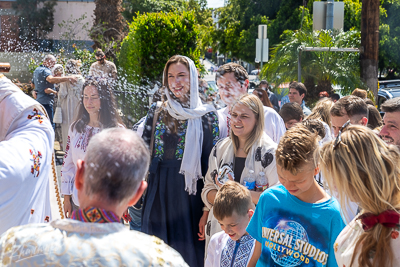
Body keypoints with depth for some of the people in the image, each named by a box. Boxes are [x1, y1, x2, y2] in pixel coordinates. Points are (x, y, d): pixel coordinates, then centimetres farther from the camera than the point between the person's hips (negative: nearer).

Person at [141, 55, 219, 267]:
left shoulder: (206, 115, -2)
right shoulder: (157, 111, 7)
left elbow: (212, 165, -5)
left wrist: (207, 211, -9)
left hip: (189, 193, -3)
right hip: (158, 193, 3)